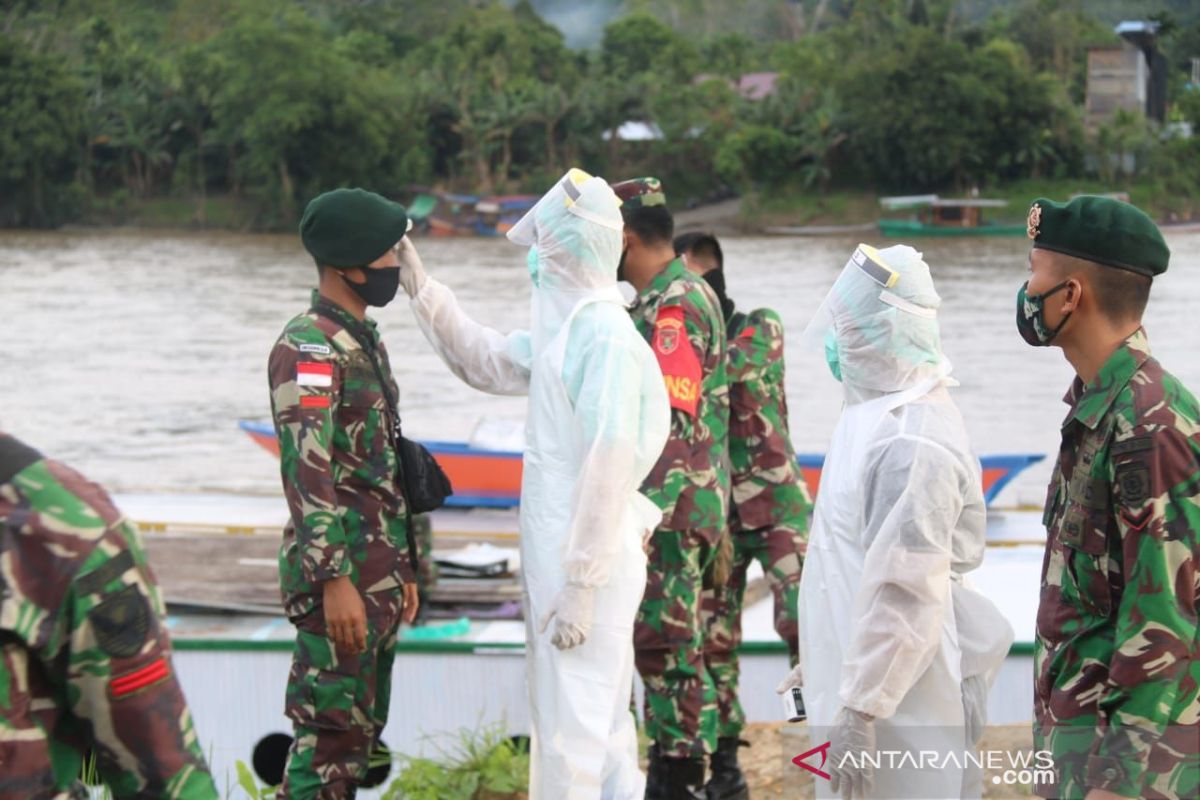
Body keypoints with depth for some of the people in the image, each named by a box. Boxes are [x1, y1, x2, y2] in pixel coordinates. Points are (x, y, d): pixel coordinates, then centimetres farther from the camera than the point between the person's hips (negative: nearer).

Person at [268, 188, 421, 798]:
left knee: (359, 735, 12)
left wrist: (403, 570, 23)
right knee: (329, 737, -8)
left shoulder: (364, 341, 16)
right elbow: (308, 472, -22)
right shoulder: (308, 348, -14)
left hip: (379, 580, 10)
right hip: (339, 578, -10)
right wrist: (335, 581, -26)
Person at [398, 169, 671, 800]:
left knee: (569, 735, -5)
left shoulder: (606, 337, -19)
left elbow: (608, 468, -22)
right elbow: (486, 361, 25)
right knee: (602, 729, 16)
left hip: (587, 562, -10)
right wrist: (419, 287, 19)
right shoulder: (564, 327, 10)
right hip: (557, 554, 10)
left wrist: (580, 589, -22)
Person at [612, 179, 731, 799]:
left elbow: (674, 421, -23)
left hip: (672, 507, -10)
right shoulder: (672, 297, 17)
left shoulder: (673, 305, -16)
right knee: (662, 645, 14)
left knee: (668, 646, -7)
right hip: (671, 508, 10)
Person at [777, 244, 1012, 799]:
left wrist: (860, 710, -25)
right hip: (854, 680, 10)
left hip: (898, 711, -10)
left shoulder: (912, 442, -22)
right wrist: (821, 662, 25)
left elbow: (907, 596, -25)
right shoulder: (875, 414, 11)